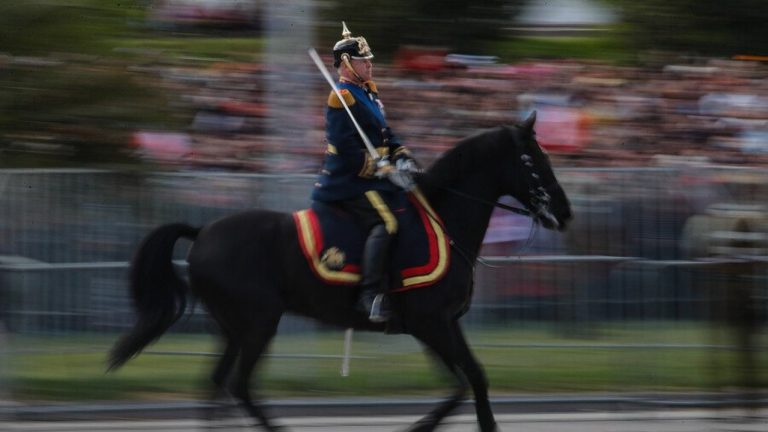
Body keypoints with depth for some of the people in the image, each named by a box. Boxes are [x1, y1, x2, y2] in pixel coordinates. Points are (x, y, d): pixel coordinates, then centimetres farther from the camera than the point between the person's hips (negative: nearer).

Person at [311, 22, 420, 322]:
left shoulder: (367, 93, 19)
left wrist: (402, 157, 2)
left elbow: (385, 136, 21)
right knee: (385, 222, -27)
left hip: (370, 177, 10)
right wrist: (385, 170, -22)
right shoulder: (342, 97, -12)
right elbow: (348, 150, -20)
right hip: (347, 182, -10)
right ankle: (371, 294, -32)